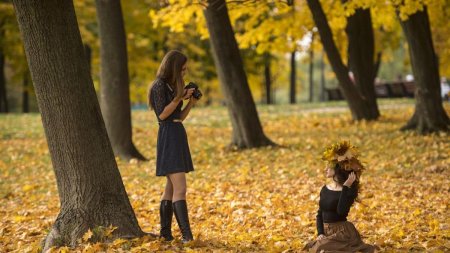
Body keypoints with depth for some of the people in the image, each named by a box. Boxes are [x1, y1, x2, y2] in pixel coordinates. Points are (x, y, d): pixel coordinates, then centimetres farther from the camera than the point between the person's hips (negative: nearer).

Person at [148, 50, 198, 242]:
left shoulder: (172, 86, 16)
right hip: (168, 137, -10)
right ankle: (186, 235, -19)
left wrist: (191, 102, 3)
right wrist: (179, 97, -17)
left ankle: (165, 232, 18)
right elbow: (162, 114, -15)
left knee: (171, 187, 12)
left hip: (178, 136, 10)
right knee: (180, 188, -15)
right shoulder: (159, 85, -9)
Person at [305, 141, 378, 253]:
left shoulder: (349, 190, -10)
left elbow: (341, 211, -26)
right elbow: (320, 215, 10)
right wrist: (320, 233, -6)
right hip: (326, 232, 6)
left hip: (343, 232, -6)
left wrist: (346, 187, -25)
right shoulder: (325, 189, 8)